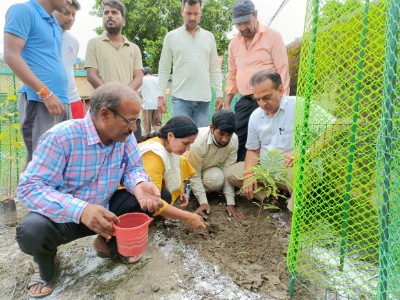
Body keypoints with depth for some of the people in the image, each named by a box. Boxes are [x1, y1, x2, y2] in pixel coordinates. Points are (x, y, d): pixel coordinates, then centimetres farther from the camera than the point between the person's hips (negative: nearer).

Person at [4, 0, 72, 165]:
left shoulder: (55, 25, 20)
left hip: (62, 101, 8)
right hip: (39, 101, -8)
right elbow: (11, 56, -11)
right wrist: (45, 93, -17)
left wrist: (62, 96, 16)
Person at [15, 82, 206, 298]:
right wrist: (80, 210, -44)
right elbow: (29, 187, -28)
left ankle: (110, 244, 13)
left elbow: (133, 168, -6)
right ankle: (47, 268, 6)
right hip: (64, 216, -4)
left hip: (105, 210, 4)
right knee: (32, 230, -33)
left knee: (145, 198, -14)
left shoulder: (124, 135, -9)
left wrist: (140, 184, -32)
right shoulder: (61, 136, -25)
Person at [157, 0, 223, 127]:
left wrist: (219, 94, 5)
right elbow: (164, 70, 4)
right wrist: (161, 95, -3)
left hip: (204, 99, 2)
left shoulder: (209, 37, 10)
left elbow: (215, 70, 11)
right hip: (180, 98, -2)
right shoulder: (171, 37, 4)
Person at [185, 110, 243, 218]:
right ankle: (190, 188, -1)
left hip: (208, 167, 4)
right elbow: (194, 175, -26)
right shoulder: (198, 141, -37)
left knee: (217, 179, -29)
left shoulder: (233, 140, -26)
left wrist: (230, 203, -24)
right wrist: (203, 202, -28)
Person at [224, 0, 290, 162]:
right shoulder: (234, 43, 12)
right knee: (238, 142, 5)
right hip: (244, 101, 5)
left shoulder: (273, 36, -3)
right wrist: (227, 102, 16)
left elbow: (282, 69, -6)